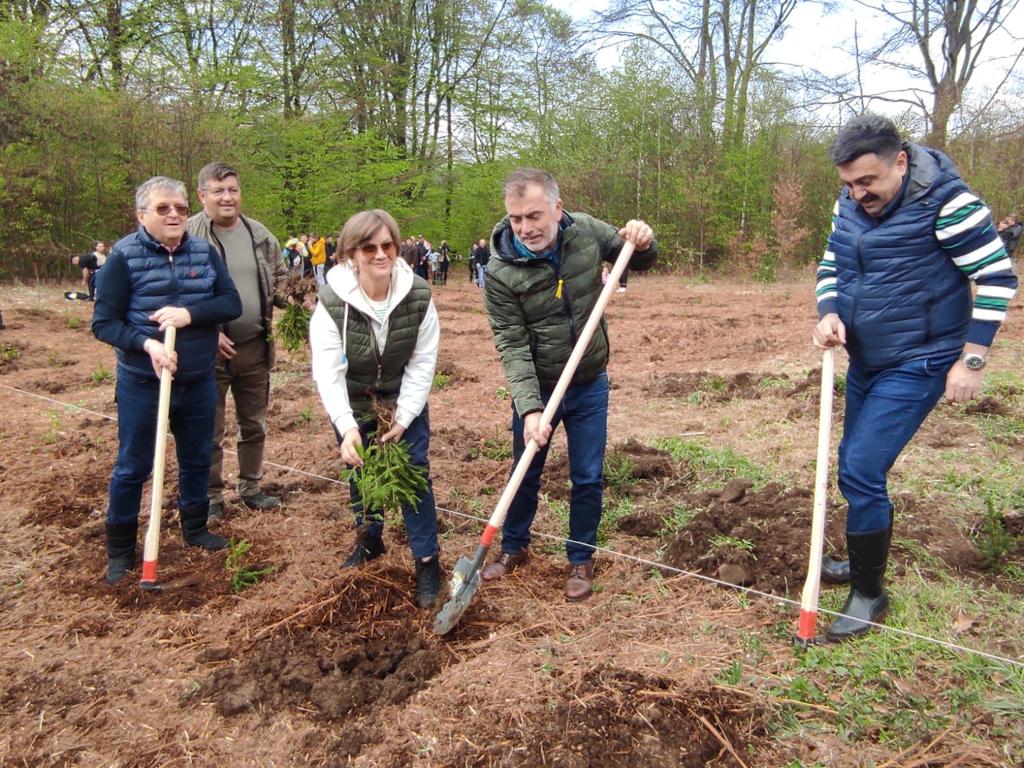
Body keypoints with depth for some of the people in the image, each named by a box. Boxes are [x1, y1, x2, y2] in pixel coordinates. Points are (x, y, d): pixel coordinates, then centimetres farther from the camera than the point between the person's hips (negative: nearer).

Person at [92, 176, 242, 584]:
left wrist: (191, 313, -23)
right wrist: (146, 343, -26)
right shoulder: (123, 256, -10)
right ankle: (120, 549, 24)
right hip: (142, 384, -4)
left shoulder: (204, 251, 0)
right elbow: (103, 323, -10)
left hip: (199, 383, 4)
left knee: (197, 460, 17)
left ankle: (195, 530, 37)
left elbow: (232, 303, -6)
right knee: (133, 467, 8)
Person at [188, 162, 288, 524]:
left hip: (254, 346, 5)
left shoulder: (260, 234, 6)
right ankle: (212, 497, 22)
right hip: (209, 349, -5)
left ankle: (250, 488, 33)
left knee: (254, 424, 16)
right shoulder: (188, 236, -10)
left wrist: (288, 296, -3)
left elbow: (279, 276, 18)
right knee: (210, 430, 7)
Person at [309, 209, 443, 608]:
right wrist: (347, 429, -42)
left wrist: (404, 418, -20)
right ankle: (369, 542, 39)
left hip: (404, 402, 0)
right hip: (352, 406, 1)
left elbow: (422, 363, -14)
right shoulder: (332, 302, -24)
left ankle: (428, 561, 8)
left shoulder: (418, 295, -20)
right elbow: (328, 371, -29)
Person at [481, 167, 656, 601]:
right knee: (525, 475, 15)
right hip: (535, 388, -1)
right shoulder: (501, 272, -21)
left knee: (587, 479, 8)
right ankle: (514, 549, 39)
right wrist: (529, 408, -31)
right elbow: (512, 346, -21)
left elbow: (640, 261, 3)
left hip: (590, 385, 2)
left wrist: (643, 241, -21)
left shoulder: (586, 232, -12)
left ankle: (581, 560, 29)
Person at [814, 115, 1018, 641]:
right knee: (855, 467, 17)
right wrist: (829, 315, -8)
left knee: (860, 472, -13)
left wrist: (971, 360, -15)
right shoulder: (850, 204, 2)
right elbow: (830, 267, 13)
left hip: (917, 365, -8)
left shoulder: (946, 201, -18)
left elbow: (997, 277, -14)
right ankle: (862, 561, 38)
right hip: (865, 361, 8)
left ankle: (869, 593, 5)